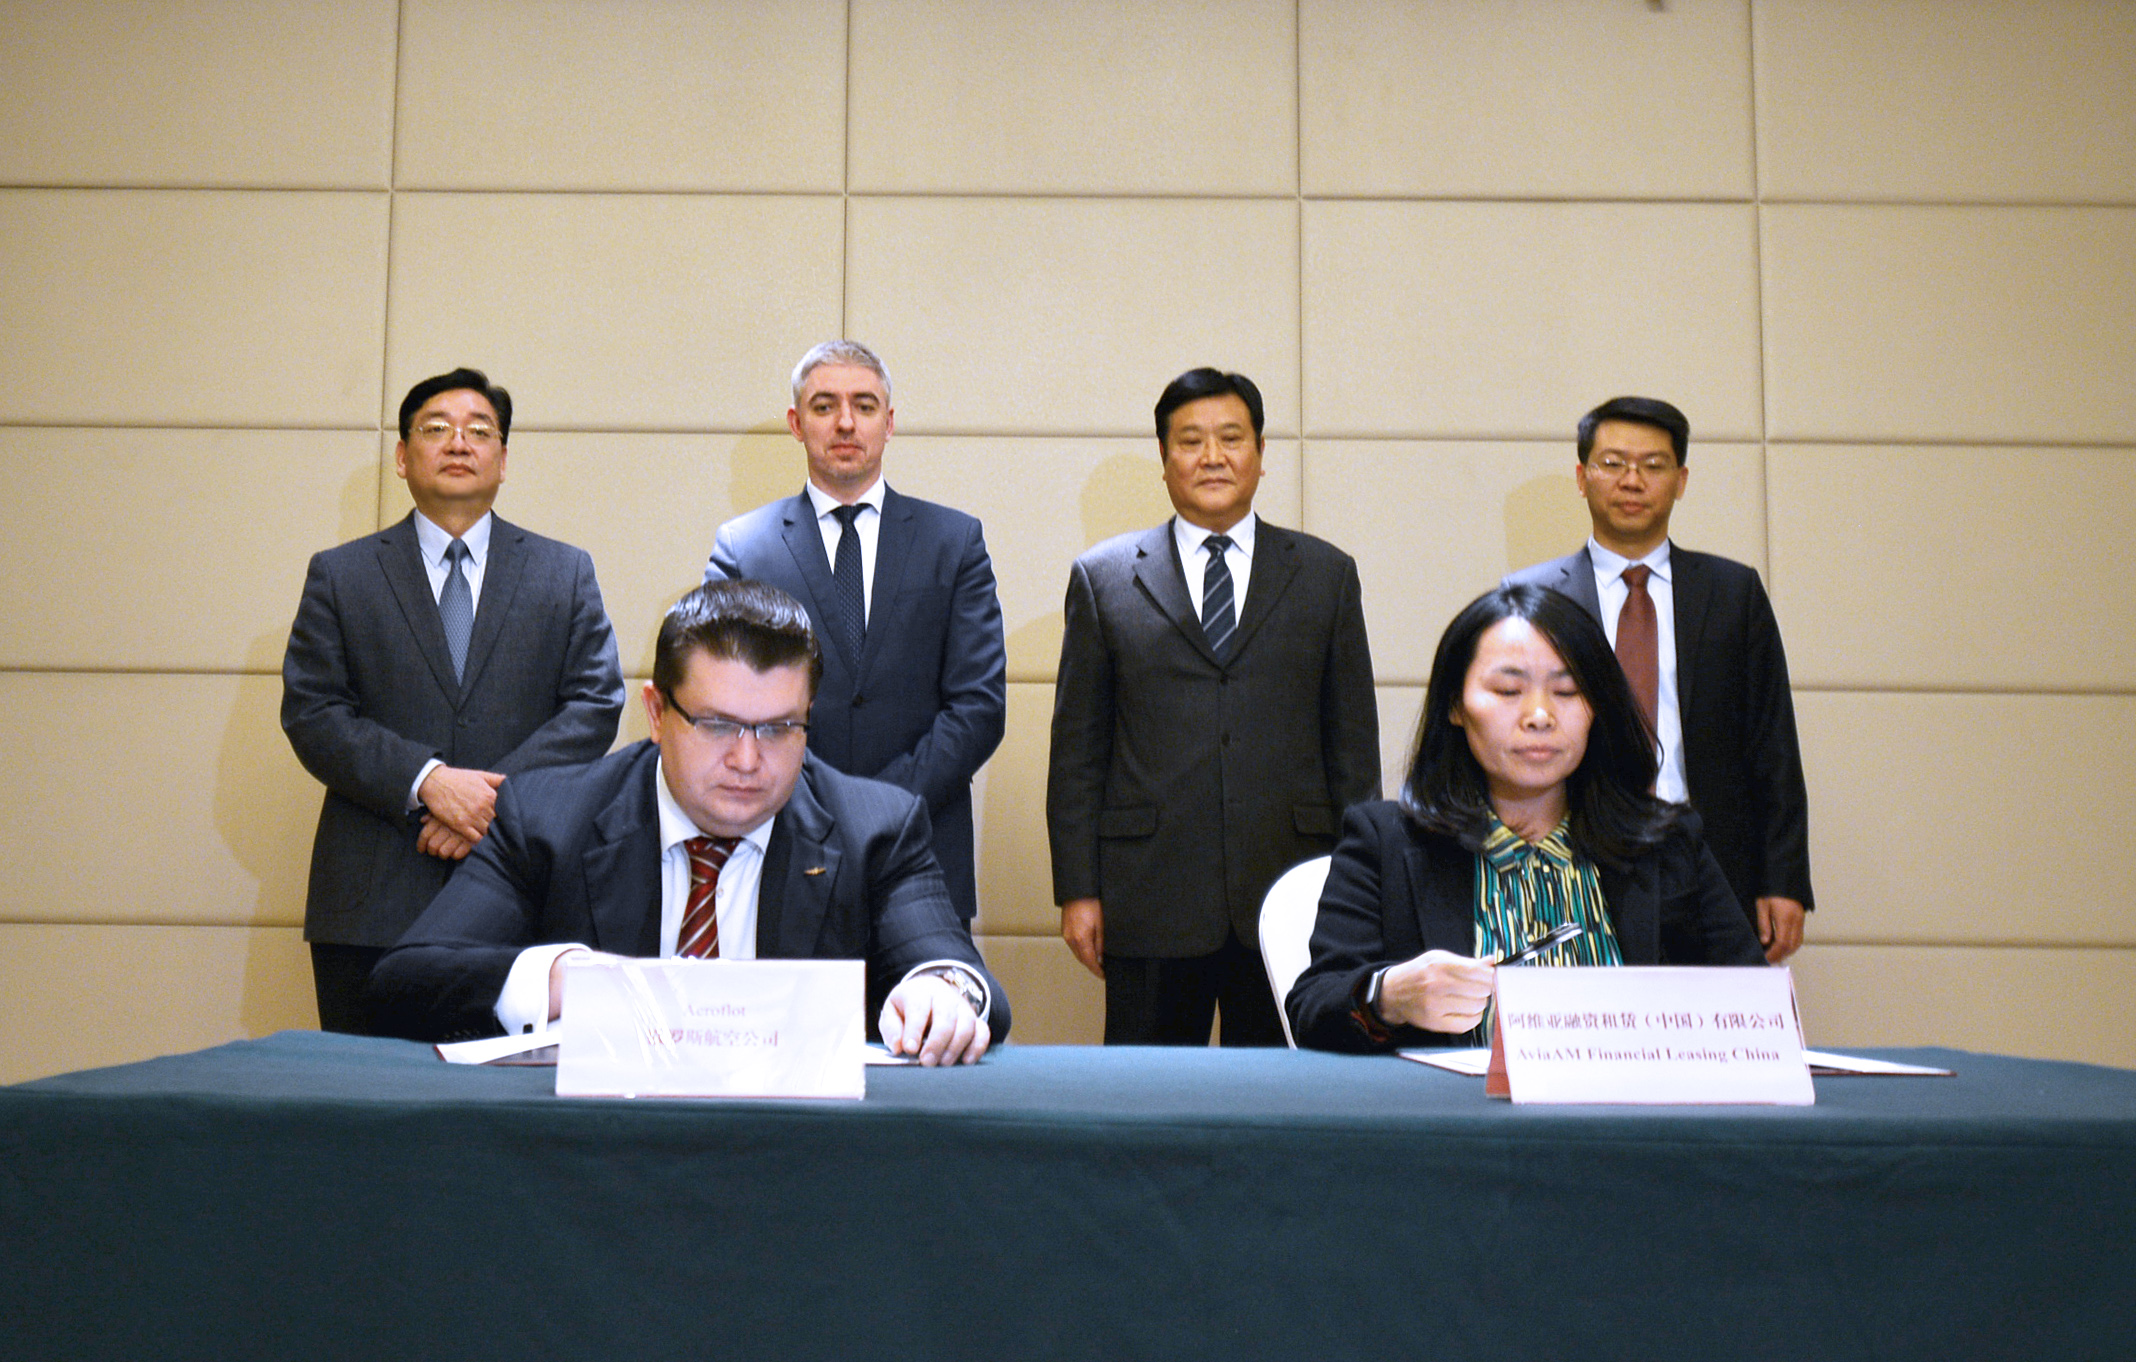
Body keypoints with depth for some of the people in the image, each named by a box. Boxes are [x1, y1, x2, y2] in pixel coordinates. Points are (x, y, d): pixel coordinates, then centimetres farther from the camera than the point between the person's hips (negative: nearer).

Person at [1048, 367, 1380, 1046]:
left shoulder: (1326, 575, 10)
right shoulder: (1103, 577, 7)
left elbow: (1353, 742, 9)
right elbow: (1078, 749, 5)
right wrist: (1077, 889, 0)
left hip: (1291, 896, 1)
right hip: (1150, 901, -1)